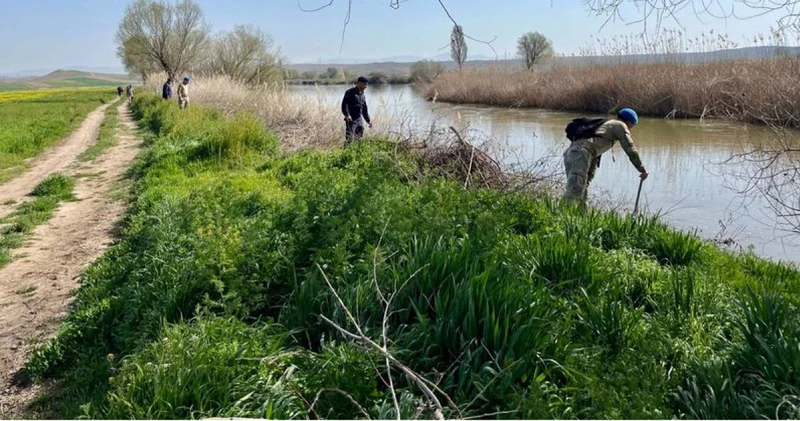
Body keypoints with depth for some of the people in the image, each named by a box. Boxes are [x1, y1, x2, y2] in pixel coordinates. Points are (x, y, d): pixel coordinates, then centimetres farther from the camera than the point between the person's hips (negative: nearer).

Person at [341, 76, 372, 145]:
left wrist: (368, 120, 23)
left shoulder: (362, 95, 17)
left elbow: (364, 109, 25)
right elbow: (344, 104, -17)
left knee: (359, 139, 11)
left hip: (359, 119, 8)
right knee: (349, 138, -14)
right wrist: (347, 115, -31)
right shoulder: (350, 92, -7)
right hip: (351, 119, -8)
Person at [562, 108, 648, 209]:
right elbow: (630, 149, 4)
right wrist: (642, 169, 12)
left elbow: (595, 154, 36)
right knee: (574, 193, -17)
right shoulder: (620, 125, 13)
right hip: (581, 153, -9)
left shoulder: (605, 125, 37)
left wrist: (590, 175, 34)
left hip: (570, 152, 9)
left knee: (582, 194, 14)